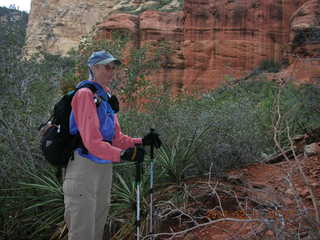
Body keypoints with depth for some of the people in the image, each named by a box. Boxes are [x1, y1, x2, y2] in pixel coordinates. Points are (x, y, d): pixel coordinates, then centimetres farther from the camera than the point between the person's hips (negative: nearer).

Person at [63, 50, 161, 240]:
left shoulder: (108, 97, 13)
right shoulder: (86, 94, -13)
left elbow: (116, 138, 14)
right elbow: (92, 141, -23)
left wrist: (141, 142, -1)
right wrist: (122, 155, -35)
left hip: (105, 167, 9)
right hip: (84, 167, -9)